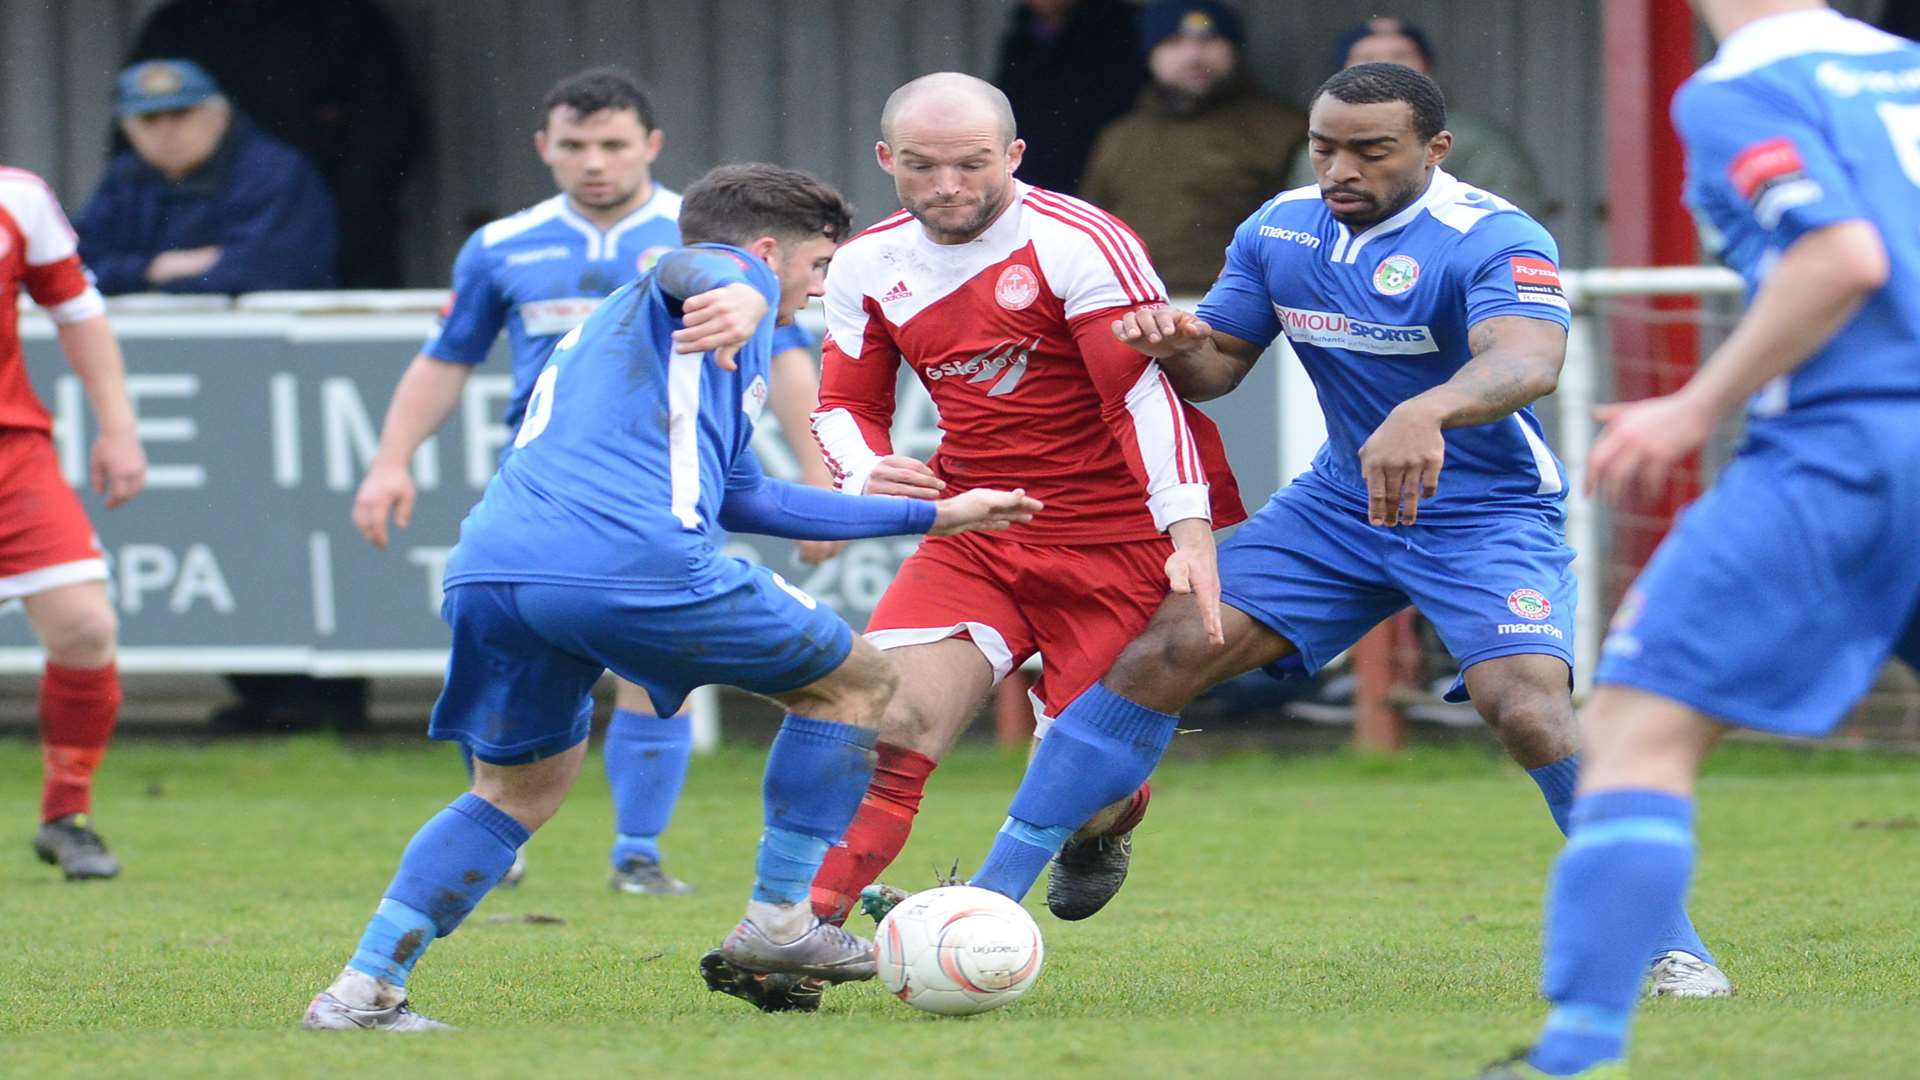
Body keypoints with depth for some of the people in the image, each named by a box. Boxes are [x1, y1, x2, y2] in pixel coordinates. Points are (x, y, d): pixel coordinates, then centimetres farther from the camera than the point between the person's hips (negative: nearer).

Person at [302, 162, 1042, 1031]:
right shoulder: (730, 277, 15)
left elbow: (745, 499, 48)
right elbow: (692, 265, -13)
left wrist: (930, 517, 53)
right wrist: (742, 297, -38)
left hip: (488, 570, 8)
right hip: (635, 562, -8)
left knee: (519, 788, 24)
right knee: (855, 683, 13)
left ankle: (362, 987, 9)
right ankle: (779, 921, 12)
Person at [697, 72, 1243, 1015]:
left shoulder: (1076, 243, -14)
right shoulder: (869, 268, 4)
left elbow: (1149, 385, -18)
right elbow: (845, 405, 13)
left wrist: (1190, 528, -28)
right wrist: (865, 472, -11)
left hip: (1116, 541, -4)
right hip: (973, 537, 4)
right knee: (890, 720, -18)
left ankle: (1107, 823, 35)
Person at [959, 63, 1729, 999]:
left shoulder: (1492, 240, -22)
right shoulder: (1280, 231, -1)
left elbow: (1528, 360, -42)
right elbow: (1217, 367, 9)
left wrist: (1425, 413, -63)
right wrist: (1178, 341, -17)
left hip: (1488, 516, -5)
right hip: (1340, 504, 5)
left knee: (1526, 706, -28)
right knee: (1167, 653, -8)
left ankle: (1672, 947, -12)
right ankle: (990, 895, -3)